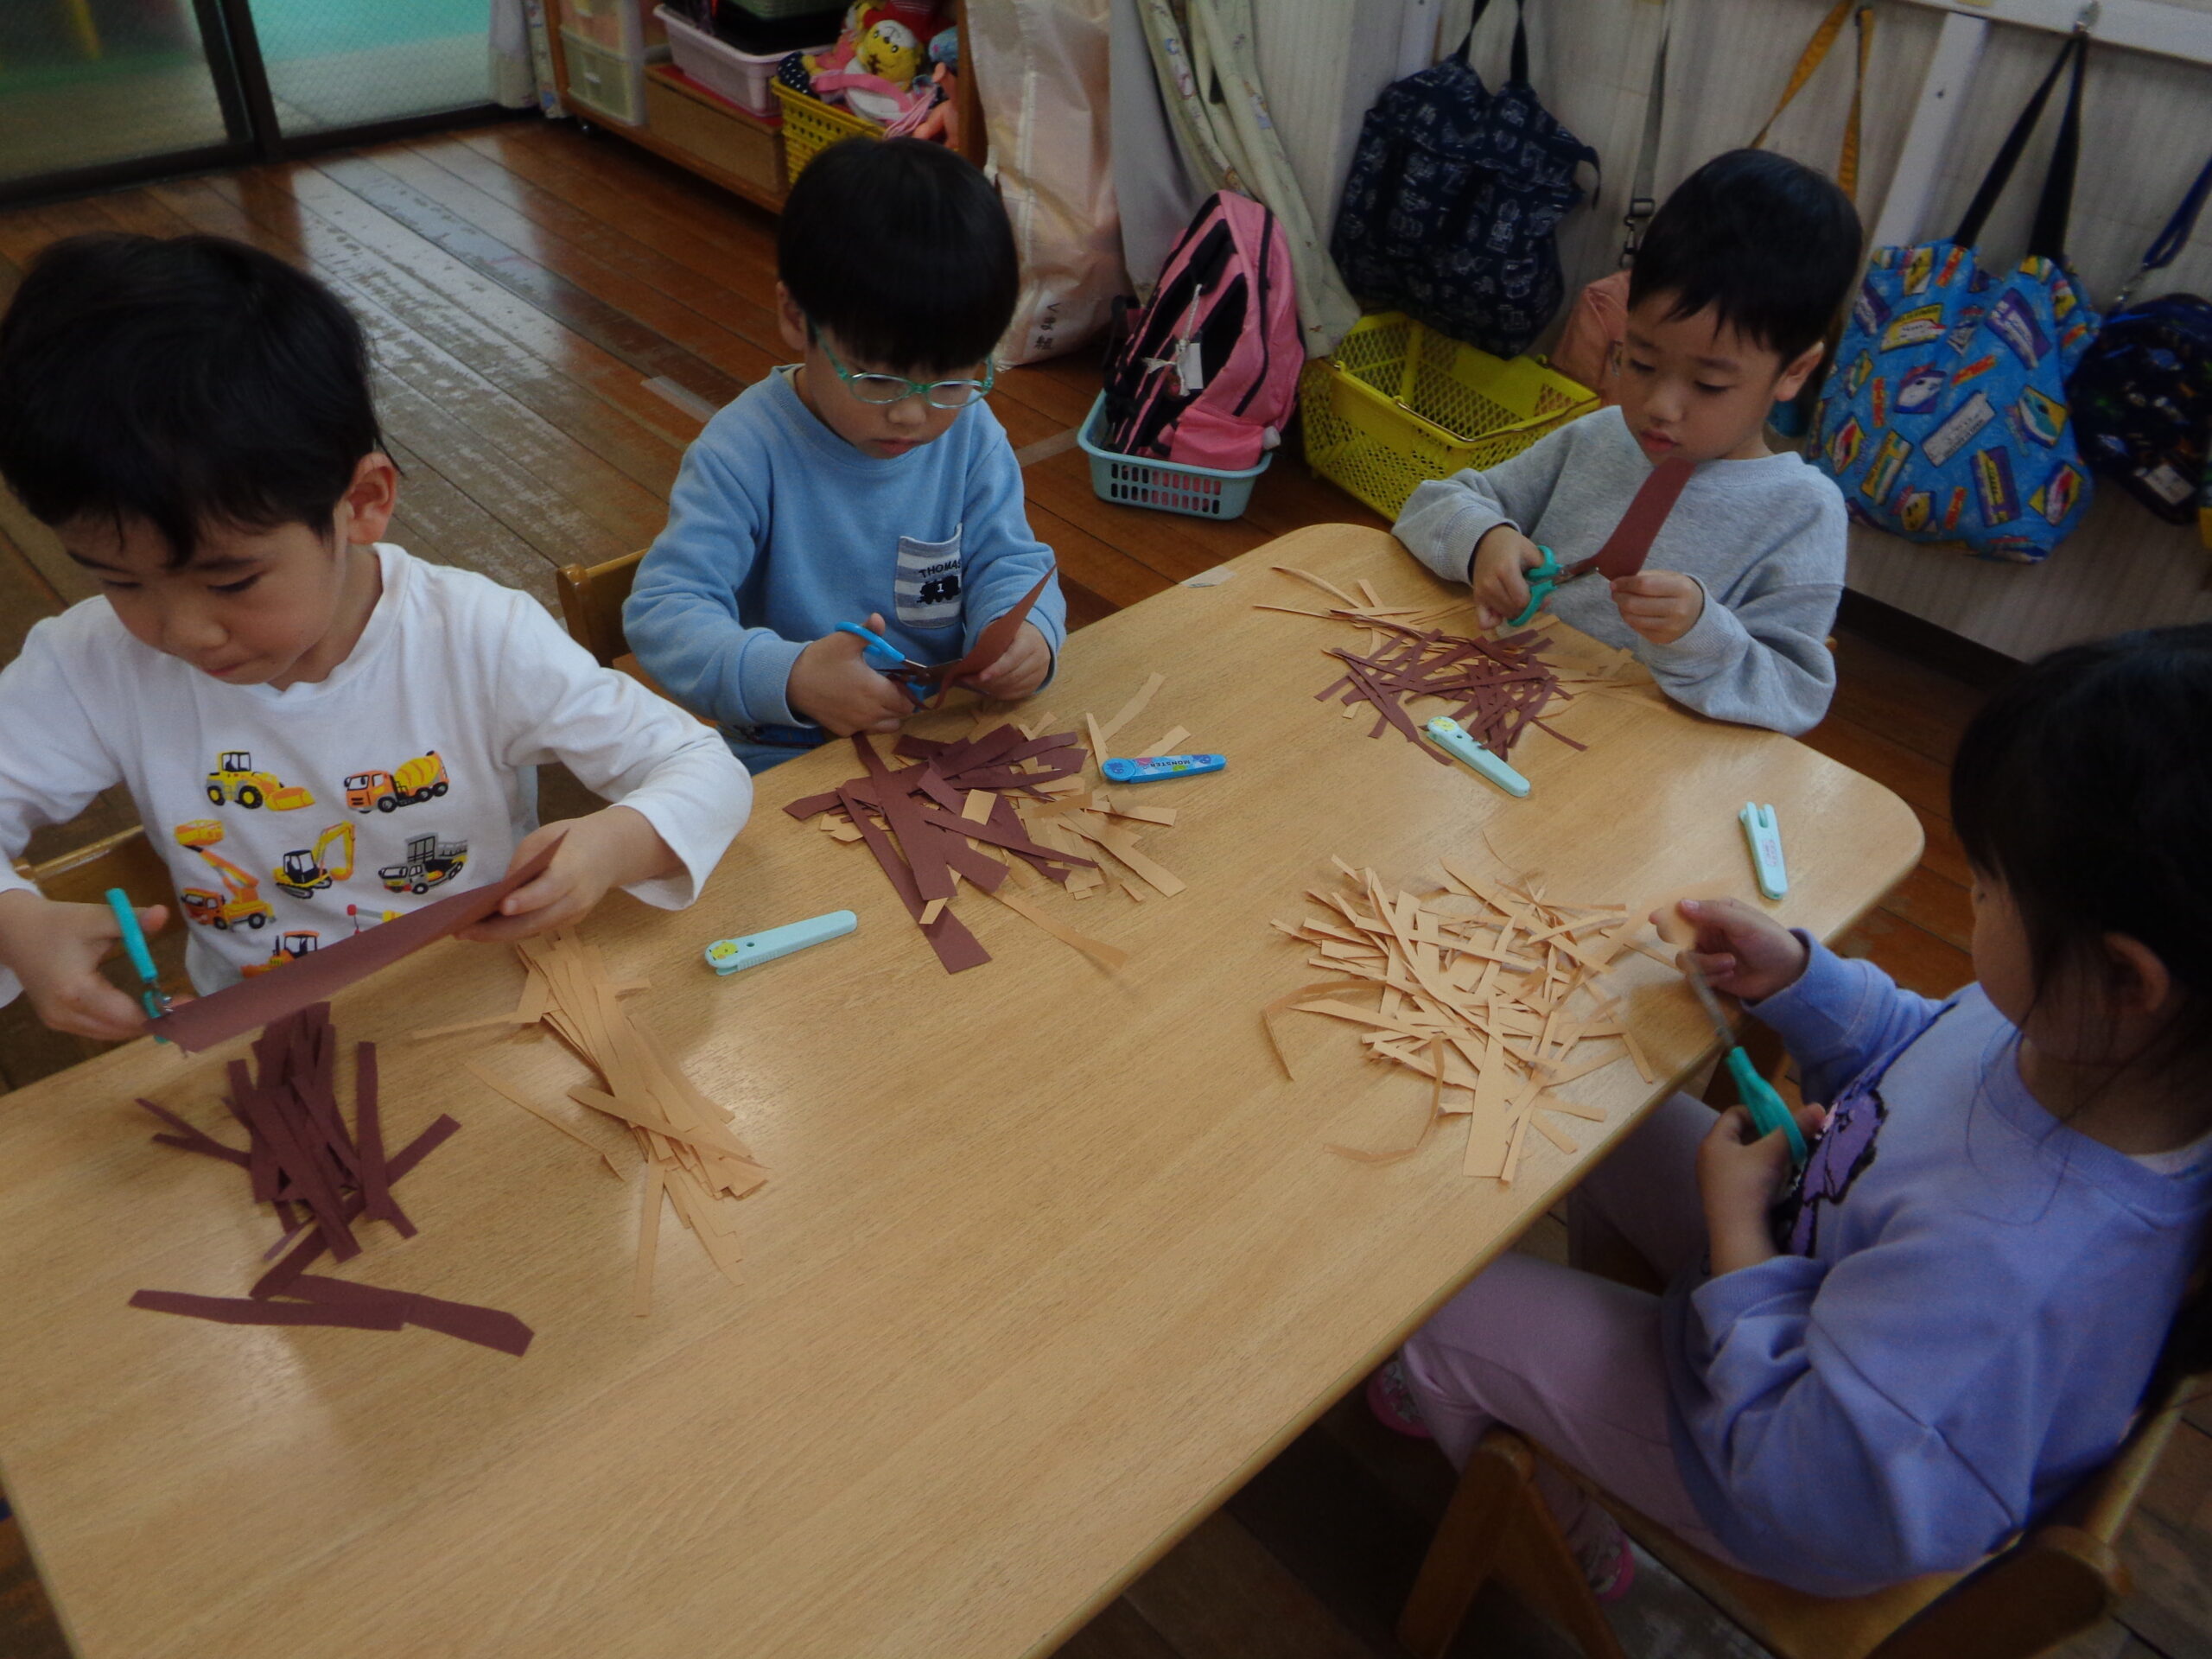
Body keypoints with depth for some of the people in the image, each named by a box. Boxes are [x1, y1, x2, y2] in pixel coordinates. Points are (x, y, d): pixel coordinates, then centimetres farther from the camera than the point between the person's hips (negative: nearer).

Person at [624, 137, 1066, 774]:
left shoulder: (971, 434, 0)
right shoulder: (748, 451, -15)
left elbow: (1008, 561, 5)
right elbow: (662, 610, -18)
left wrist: (1027, 630, -21)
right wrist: (789, 677, -36)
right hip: (788, 760, -3)